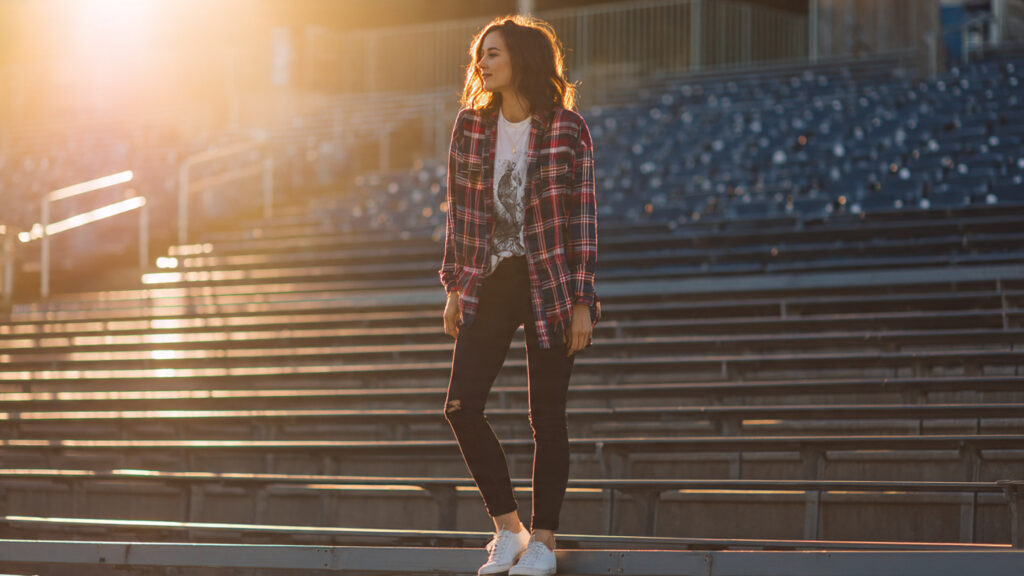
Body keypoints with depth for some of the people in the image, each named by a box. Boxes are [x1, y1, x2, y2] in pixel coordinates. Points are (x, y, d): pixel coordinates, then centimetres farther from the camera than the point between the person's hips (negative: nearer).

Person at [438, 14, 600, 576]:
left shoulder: (567, 130, -7)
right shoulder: (471, 125, 5)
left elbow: (583, 217, -6)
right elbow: (459, 210, 10)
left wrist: (582, 302, -9)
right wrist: (455, 287, 7)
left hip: (550, 285, -4)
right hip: (489, 285, 4)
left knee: (547, 417, 1)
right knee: (461, 406, -5)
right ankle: (507, 529, 9)